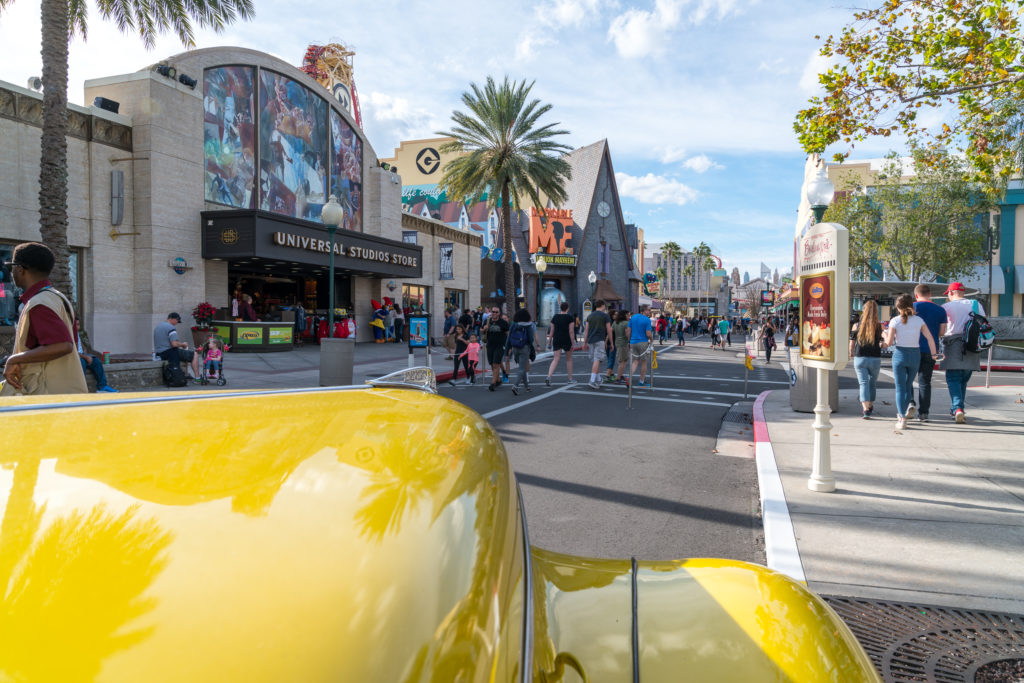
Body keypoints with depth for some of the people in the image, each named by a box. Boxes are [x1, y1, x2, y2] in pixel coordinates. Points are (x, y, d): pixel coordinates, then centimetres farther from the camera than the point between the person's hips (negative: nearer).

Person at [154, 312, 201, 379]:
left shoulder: (157, 327, 15)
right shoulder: (170, 327, -15)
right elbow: (174, 344, -25)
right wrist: (183, 344, -5)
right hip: (169, 352, -10)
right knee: (194, 355, -1)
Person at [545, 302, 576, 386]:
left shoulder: (555, 317, 4)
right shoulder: (570, 317, -7)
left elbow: (552, 330, 4)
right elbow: (571, 331, -11)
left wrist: (549, 341, 11)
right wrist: (572, 343, -8)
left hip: (556, 340, 3)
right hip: (567, 341, -3)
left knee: (555, 359, -1)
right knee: (569, 359, 14)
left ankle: (548, 377, -21)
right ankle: (570, 379, 23)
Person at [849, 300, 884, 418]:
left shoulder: (856, 326, -4)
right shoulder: (879, 326, -7)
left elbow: (852, 344, 2)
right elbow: (882, 343, -7)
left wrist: (851, 354, 21)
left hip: (860, 359, -1)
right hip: (875, 359, 1)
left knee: (863, 383, 0)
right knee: (872, 383, 19)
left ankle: (865, 408, -16)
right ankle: (870, 406, 36)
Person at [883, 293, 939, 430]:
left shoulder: (895, 321, -6)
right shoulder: (919, 320, 2)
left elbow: (889, 342, -7)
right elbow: (930, 338, -1)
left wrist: (885, 334, 14)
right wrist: (934, 353, 7)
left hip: (899, 354, -2)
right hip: (915, 354, 2)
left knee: (900, 387, 2)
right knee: (908, 385, 23)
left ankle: (902, 418, -3)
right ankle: (909, 405, 3)